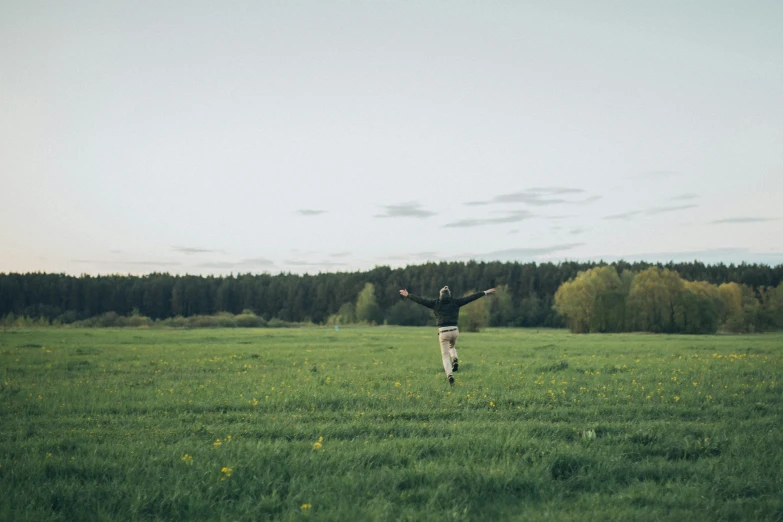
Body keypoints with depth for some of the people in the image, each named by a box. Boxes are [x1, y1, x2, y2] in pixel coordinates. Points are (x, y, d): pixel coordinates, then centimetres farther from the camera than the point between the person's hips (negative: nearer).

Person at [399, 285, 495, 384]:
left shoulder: (435, 303, 6)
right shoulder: (455, 302, 7)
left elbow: (420, 300, 10)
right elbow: (471, 297, 9)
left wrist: (408, 295, 20)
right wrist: (485, 293, 15)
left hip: (443, 332, -2)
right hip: (454, 331, 2)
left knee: (445, 356, 5)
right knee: (452, 347, 33)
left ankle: (450, 375, -16)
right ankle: (455, 360, 2)